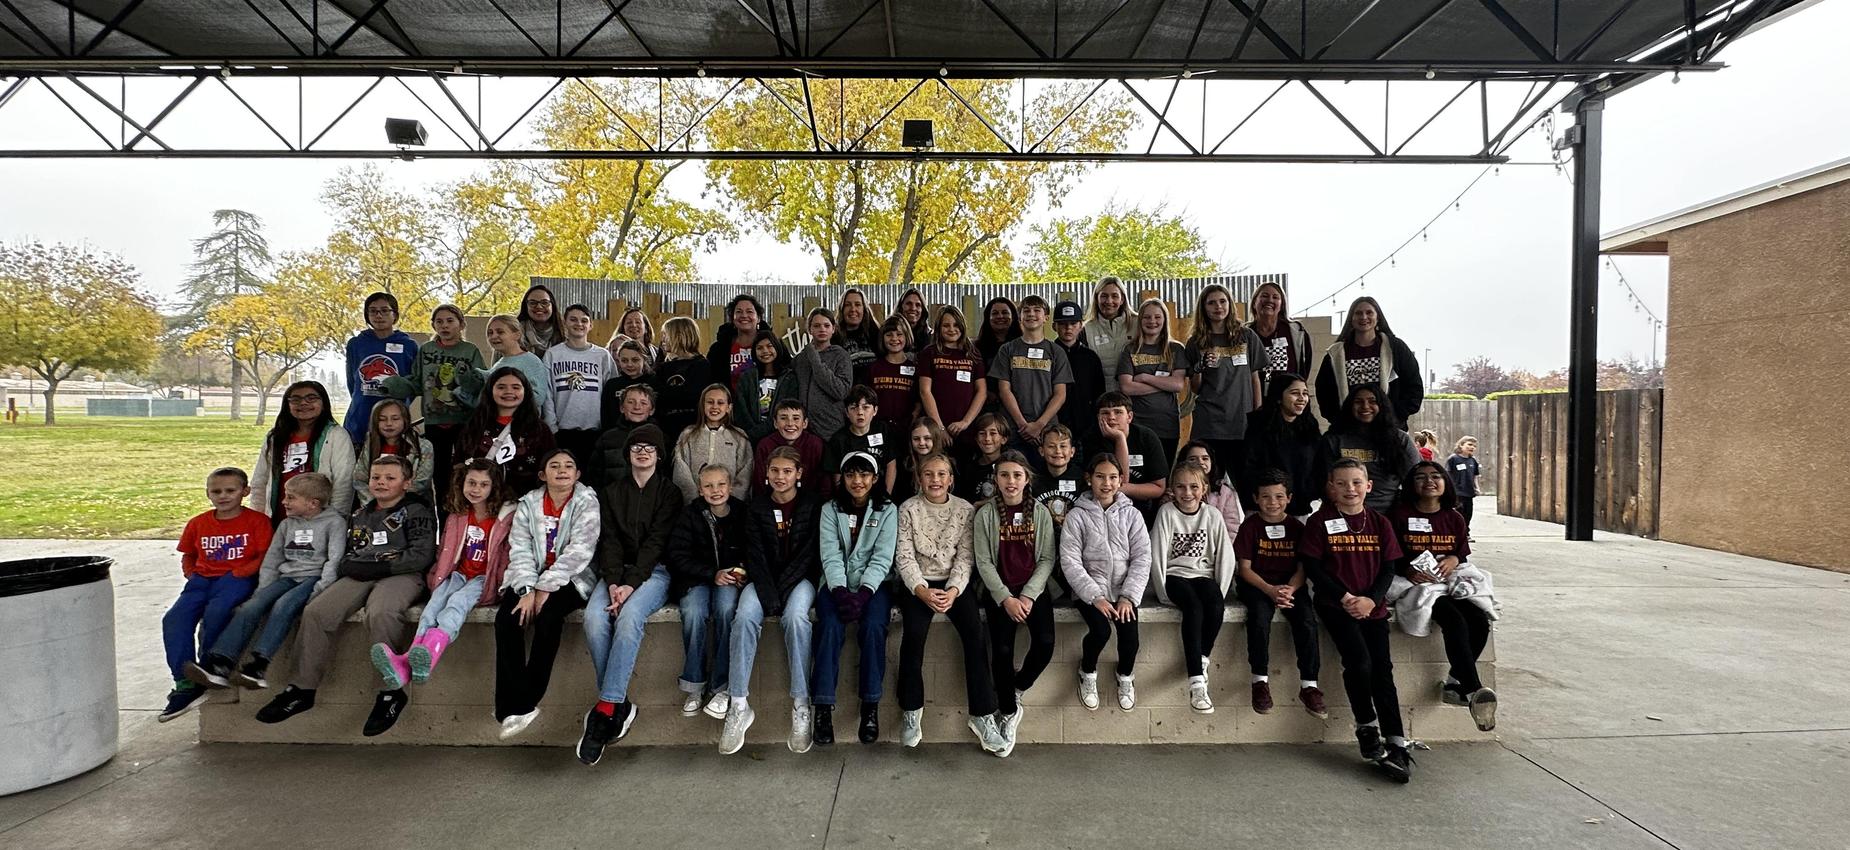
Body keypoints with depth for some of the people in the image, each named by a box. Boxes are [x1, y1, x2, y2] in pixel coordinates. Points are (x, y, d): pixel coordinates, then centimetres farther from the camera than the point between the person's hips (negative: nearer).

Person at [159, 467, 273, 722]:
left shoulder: (256, 520, 0)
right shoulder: (198, 523, 17)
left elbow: (265, 556, -5)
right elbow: (188, 555, 28)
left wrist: (240, 572, -16)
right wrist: (191, 574, 9)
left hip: (237, 578, -5)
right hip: (203, 578, 6)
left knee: (215, 612, -32)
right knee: (173, 619, -17)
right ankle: (186, 684, -14)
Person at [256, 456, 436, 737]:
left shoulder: (416, 511, 3)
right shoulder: (360, 515, 24)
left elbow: (422, 555, -8)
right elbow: (347, 551, 27)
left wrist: (380, 567, -14)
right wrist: (347, 567, 4)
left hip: (400, 576, -6)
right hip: (360, 576, 7)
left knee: (380, 613, -36)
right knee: (316, 611, -17)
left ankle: (390, 692, -26)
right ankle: (302, 688, -6)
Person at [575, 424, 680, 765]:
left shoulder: (669, 493, 6)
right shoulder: (612, 491, 15)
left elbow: (657, 542, -6)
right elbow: (609, 540, 4)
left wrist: (632, 584, -19)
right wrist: (612, 582, -13)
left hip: (654, 571, -3)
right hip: (617, 571, 3)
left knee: (629, 617, -33)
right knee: (594, 617, -27)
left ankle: (605, 709, -30)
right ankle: (619, 705, -20)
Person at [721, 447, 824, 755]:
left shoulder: (813, 505, 1)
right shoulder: (758, 507, 7)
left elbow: (809, 553, -6)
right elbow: (756, 555, -1)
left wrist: (782, 590, -17)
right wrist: (769, 595, -17)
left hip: (800, 577, -2)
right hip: (765, 580, 2)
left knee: (795, 615, -34)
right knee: (744, 616, -29)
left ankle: (801, 706, -28)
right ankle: (739, 706, -26)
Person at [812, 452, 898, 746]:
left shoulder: (887, 510, 4)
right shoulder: (830, 509, 7)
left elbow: (882, 558, -5)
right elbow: (831, 556, -4)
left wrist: (863, 594, -20)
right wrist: (840, 592, -21)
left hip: (872, 584, -1)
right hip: (837, 584, 1)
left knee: (873, 626, -29)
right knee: (831, 625, -28)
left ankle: (870, 706, -18)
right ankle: (823, 707, -24)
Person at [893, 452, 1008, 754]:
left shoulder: (965, 510, 4)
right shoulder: (908, 509, 1)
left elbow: (965, 557, -1)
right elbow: (904, 556, -4)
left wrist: (953, 590, -18)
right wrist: (922, 591, -19)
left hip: (954, 582, 1)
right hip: (918, 583, -1)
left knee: (975, 633, -22)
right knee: (914, 632, -27)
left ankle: (982, 715, -13)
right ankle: (911, 710, -9)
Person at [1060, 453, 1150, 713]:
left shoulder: (1131, 515, 4)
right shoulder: (1077, 516, -3)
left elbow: (1142, 558, 0)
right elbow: (1070, 562, -9)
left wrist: (1128, 596, -12)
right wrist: (1095, 597, -17)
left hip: (1123, 589, 2)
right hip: (1090, 589, -2)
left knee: (1129, 632, -19)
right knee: (1101, 631, -24)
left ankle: (1125, 676, 15)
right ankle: (1088, 672, 10)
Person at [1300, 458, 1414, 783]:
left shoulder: (1379, 523, 9)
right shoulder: (1320, 522, -1)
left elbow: (1388, 569, 6)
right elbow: (1311, 566, -5)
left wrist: (1371, 599, -10)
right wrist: (1344, 597, -13)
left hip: (1372, 606, 3)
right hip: (1335, 604, -3)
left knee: (1383, 668, -5)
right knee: (1359, 661, -19)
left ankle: (1397, 745, -2)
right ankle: (1367, 730, -1)